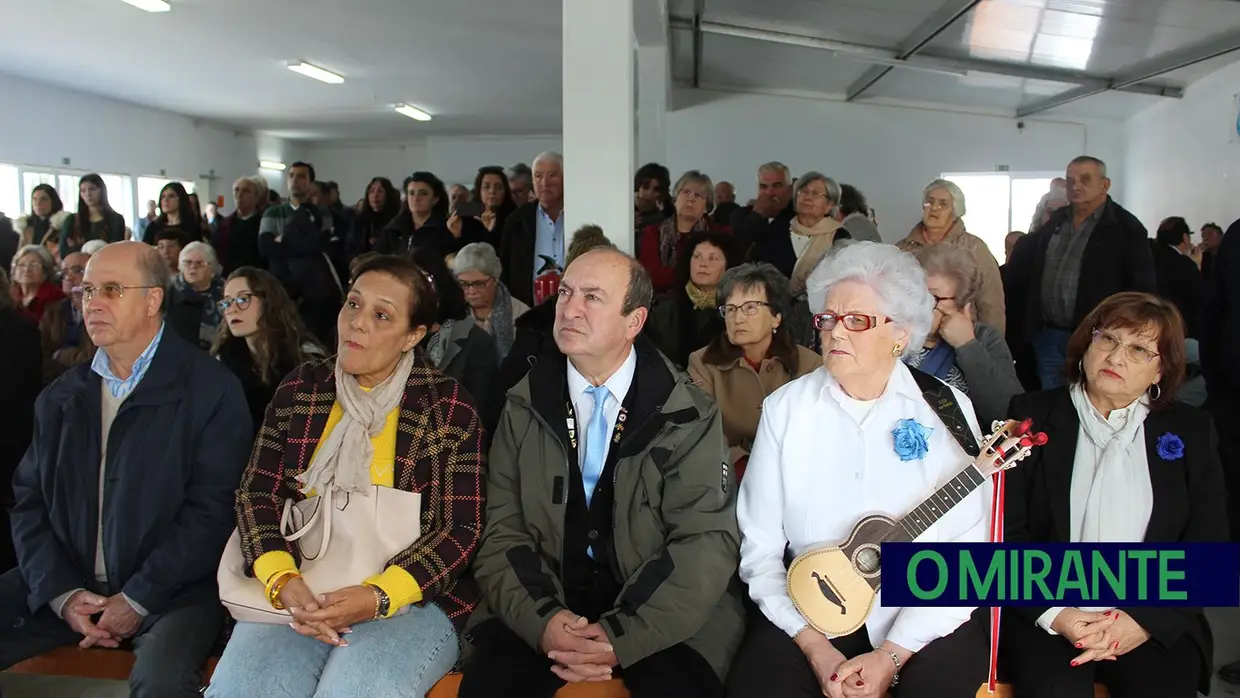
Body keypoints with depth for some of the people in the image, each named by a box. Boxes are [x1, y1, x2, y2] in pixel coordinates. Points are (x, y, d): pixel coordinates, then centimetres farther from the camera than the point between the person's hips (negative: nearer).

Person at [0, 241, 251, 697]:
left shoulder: (210, 391, -6)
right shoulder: (60, 398, 13)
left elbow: (212, 511, -11)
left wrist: (137, 600, -13)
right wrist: (61, 593, -4)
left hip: (169, 590, -5)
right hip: (68, 582, 6)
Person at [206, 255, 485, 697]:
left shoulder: (448, 407, -2)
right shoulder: (300, 391, 9)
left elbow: (460, 529, -5)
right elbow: (257, 493, 5)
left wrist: (377, 596, -20)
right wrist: (283, 579, -14)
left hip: (409, 598, -2)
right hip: (298, 594, 3)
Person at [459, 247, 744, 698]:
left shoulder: (689, 417, -4)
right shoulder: (524, 408, 3)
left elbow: (708, 541, -9)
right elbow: (502, 532, 0)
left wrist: (622, 636, -19)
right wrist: (542, 619, -18)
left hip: (662, 616, -1)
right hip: (543, 606, 2)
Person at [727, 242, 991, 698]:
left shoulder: (947, 411, -3)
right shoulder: (785, 408, -2)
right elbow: (759, 546, -3)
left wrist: (892, 654, -15)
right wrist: (815, 646, -13)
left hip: (922, 615, 0)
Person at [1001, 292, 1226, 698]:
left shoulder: (1192, 433, 11)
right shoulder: (1033, 416, 5)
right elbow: (1006, 532, 0)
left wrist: (1145, 619, -10)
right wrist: (1054, 614, -13)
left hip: (1155, 621, 2)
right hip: (1042, 611, -2)